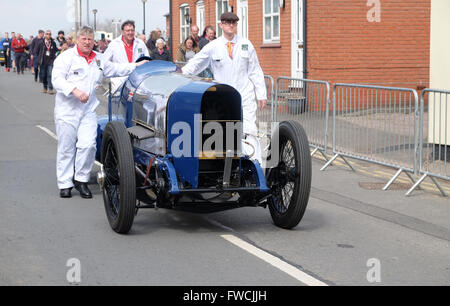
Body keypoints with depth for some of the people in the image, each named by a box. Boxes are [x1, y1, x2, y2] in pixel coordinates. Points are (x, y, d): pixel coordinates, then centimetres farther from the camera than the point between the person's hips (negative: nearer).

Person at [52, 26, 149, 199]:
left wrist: (136, 66, 31)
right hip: (67, 110, -4)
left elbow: (115, 69, 33)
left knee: (88, 145, -10)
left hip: (88, 110, 4)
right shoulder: (67, 57, -1)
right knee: (66, 148, -1)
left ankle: (81, 180, 6)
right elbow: (57, 79, -12)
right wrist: (75, 90, -24)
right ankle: (65, 184, 8)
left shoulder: (99, 60, 18)